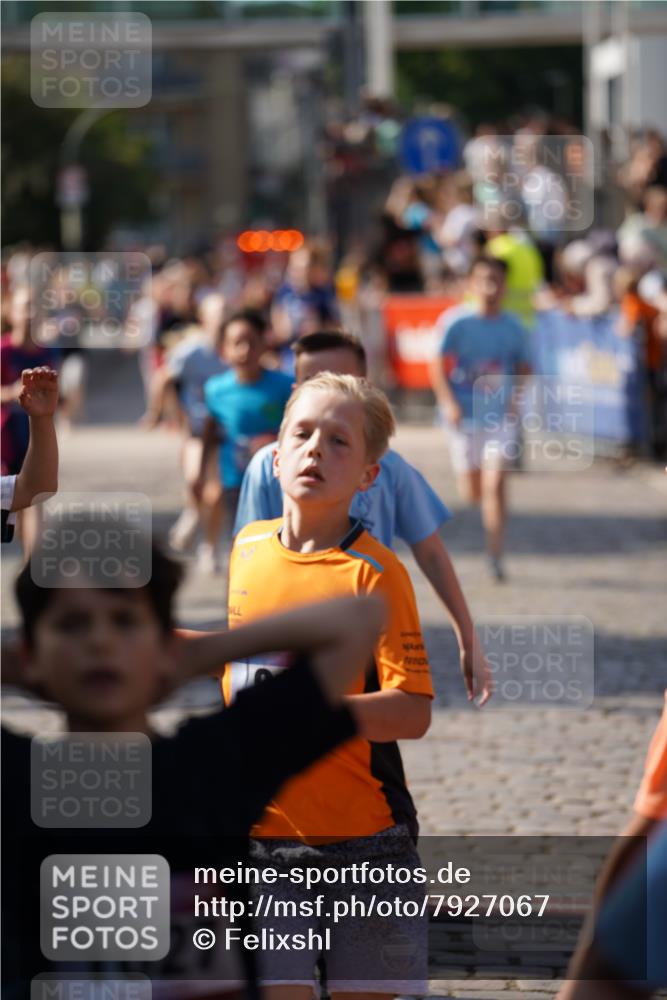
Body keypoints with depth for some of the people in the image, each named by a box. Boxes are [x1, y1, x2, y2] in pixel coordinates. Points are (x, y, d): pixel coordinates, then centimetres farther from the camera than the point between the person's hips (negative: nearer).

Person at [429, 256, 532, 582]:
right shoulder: (456, 322, -7)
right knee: (471, 492, 7)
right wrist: (448, 402, -18)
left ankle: (495, 556, -8)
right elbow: (438, 365, -7)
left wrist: (513, 398, -1)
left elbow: (523, 368, 13)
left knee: (495, 483, -14)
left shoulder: (513, 328, 0)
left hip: (501, 416, 1)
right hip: (464, 415, 0)